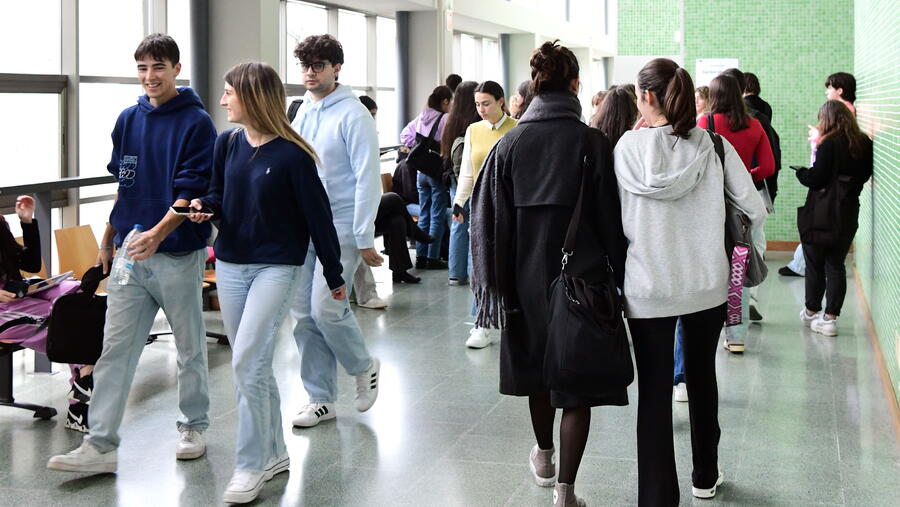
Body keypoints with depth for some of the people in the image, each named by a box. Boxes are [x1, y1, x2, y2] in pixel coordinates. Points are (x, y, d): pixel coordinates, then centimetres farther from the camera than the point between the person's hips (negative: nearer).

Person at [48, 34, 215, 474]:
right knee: (115, 349, 1)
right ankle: (100, 445, 2)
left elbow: (192, 190, -14)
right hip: (129, 254, 5)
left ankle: (193, 428, 25)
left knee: (189, 347, 10)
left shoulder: (196, 122, -7)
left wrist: (157, 234, -26)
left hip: (178, 253, -5)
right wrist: (108, 240, 17)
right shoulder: (128, 120, 10)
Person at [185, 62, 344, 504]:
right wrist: (204, 207, -8)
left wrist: (333, 275, -3)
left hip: (276, 267, -6)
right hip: (230, 265, 7)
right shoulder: (227, 144, 4)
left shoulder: (291, 154, -13)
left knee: (247, 363, -14)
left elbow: (317, 215, -8)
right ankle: (274, 453, 28)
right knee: (253, 366, 13)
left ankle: (251, 465, -1)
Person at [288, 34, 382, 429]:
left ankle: (364, 366, 15)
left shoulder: (353, 116, -9)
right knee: (303, 314, 5)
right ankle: (320, 398, 15)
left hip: (340, 225, -7)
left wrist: (365, 239, -15)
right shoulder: (301, 114, 13)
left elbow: (367, 178, -12)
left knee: (326, 308, -13)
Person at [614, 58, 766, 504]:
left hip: (648, 288, -2)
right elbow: (754, 210, -5)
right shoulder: (713, 145, -6)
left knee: (654, 392, 5)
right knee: (701, 378, 21)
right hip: (707, 284, 2)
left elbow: (621, 221, -5)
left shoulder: (629, 146, -8)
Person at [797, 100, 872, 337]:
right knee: (836, 264, 10)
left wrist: (801, 172, 1)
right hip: (848, 212, 5)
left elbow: (815, 178, -18)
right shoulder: (864, 144, 1)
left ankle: (811, 312, 22)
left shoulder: (829, 144, -18)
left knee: (815, 263, 10)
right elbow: (865, 175, 11)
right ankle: (830, 317, 7)